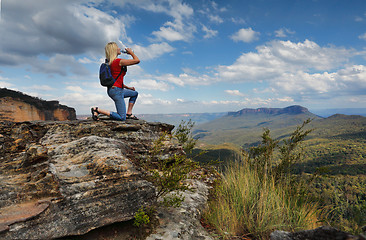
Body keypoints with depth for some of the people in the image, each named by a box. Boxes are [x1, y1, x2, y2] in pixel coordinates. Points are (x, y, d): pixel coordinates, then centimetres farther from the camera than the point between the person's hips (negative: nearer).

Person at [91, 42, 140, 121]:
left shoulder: (110, 62, 14)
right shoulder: (118, 61, -15)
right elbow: (137, 60, -13)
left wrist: (128, 87, 20)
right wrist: (131, 52, 4)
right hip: (116, 91, -10)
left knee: (135, 93, 27)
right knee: (122, 118, -8)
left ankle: (129, 114, 24)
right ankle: (97, 110, -6)